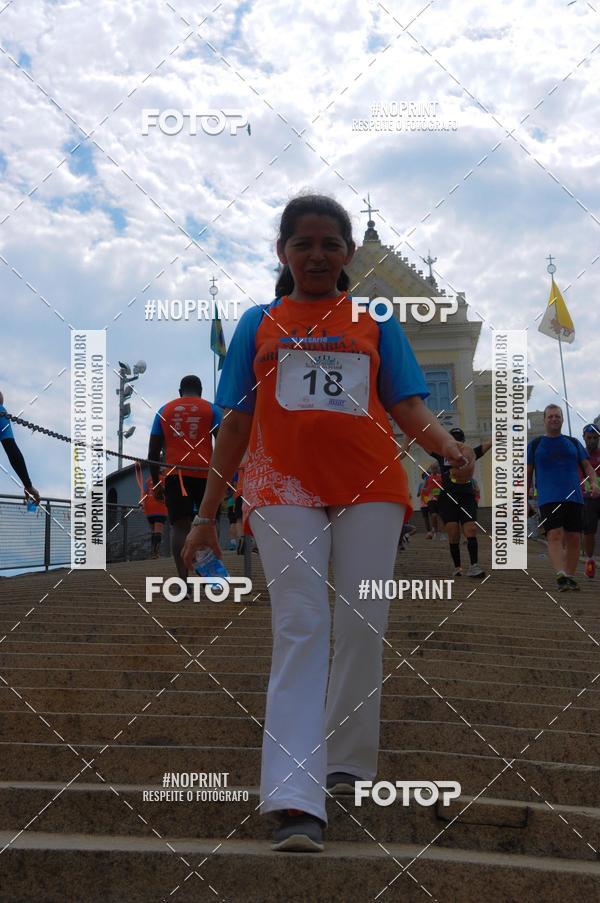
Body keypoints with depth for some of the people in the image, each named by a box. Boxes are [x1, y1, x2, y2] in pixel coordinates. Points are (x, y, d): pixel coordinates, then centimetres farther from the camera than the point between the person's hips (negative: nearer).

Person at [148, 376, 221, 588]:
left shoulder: (164, 410, 14)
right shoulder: (210, 409, 9)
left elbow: (153, 452, 12)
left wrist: (155, 483, 16)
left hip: (175, 474, 1)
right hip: (204, 473, -1)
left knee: (179, 526, -3)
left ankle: (183, 581, -13)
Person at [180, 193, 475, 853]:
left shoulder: (376, 322, 14)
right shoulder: (260, 323, 14)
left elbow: (407, 406, 7)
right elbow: (237, 424, 13)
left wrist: (447, 444, -16)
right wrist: (206, 514, 9)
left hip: (370, 489, 1)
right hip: (283, 490, -1)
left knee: (362, 628, 2)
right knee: (299, 630, -9)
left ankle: (349, 762, 22)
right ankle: (295, 802, -15)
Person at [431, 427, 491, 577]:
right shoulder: (442, 455, 8)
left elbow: (488, 443, 8)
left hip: (467, 497, 1)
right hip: (447, 498, -1)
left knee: (471, 531, -13)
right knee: (453, 535, -6)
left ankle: (474, 566, -18)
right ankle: (457, 568, 4)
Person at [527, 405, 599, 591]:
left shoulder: (573, 443, 17)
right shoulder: (535, 444, 11)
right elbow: (527, 474, 12)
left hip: (574, 497, 3)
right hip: (549, 499, -3)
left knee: (573, 539, 0)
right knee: (555, 536, -18)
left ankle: (570, 577, 8)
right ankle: (560, 575, -30)